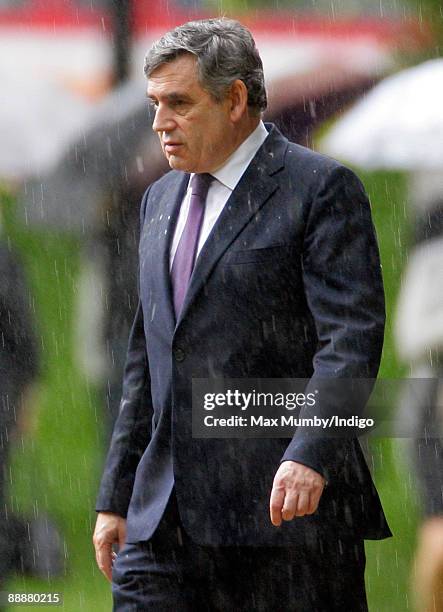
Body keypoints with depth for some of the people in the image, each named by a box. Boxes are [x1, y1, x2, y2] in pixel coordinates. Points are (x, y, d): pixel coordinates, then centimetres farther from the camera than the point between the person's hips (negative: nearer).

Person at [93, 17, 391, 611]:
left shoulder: (321, 189, -4)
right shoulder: (162, 200, 19)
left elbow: (351, 338, -14)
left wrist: (310, 455, -27)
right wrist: (115, 497, 19)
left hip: (284, 505, -6)